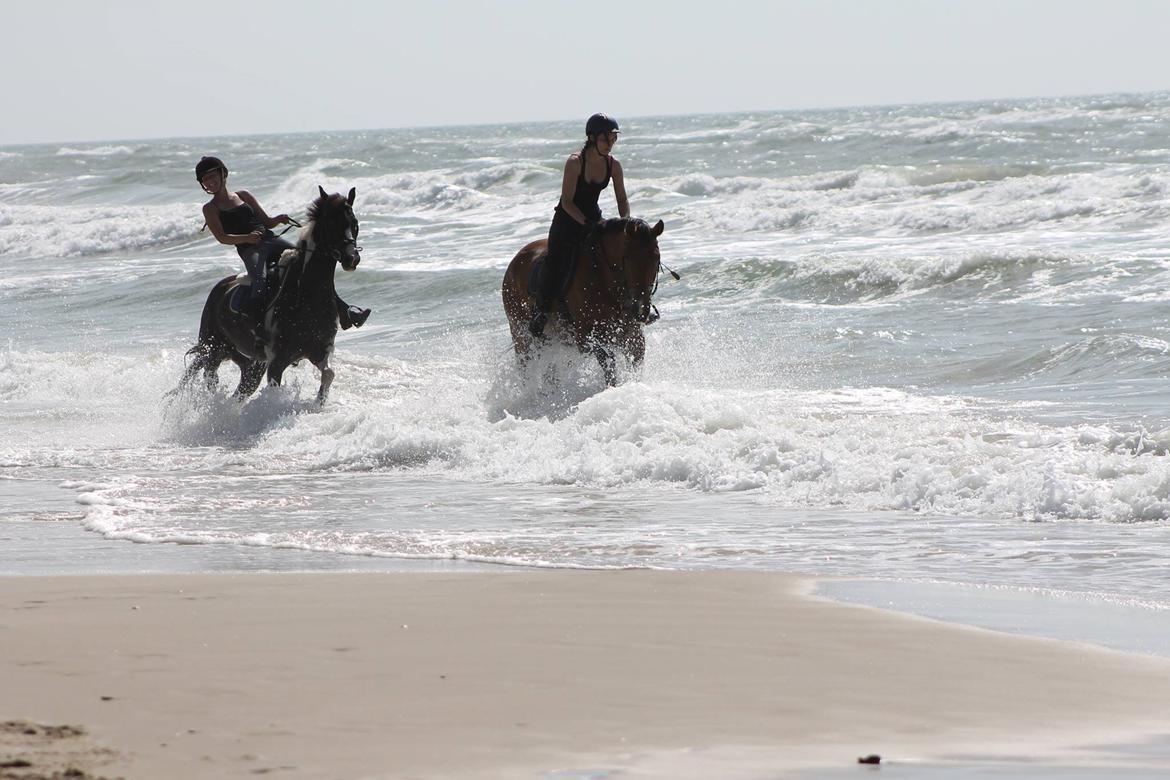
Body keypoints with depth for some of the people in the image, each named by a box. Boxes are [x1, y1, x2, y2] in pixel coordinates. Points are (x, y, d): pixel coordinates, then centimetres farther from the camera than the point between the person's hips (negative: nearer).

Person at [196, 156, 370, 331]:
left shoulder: (243, 195, 21)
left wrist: (278, 220, -2)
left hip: (270, 239, 4)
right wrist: (247, 238, -21)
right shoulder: (210, 209, 9)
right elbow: (222, 237, -5)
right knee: (260, 281, -35)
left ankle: (344, 311, -7)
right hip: (249, 249, -4)